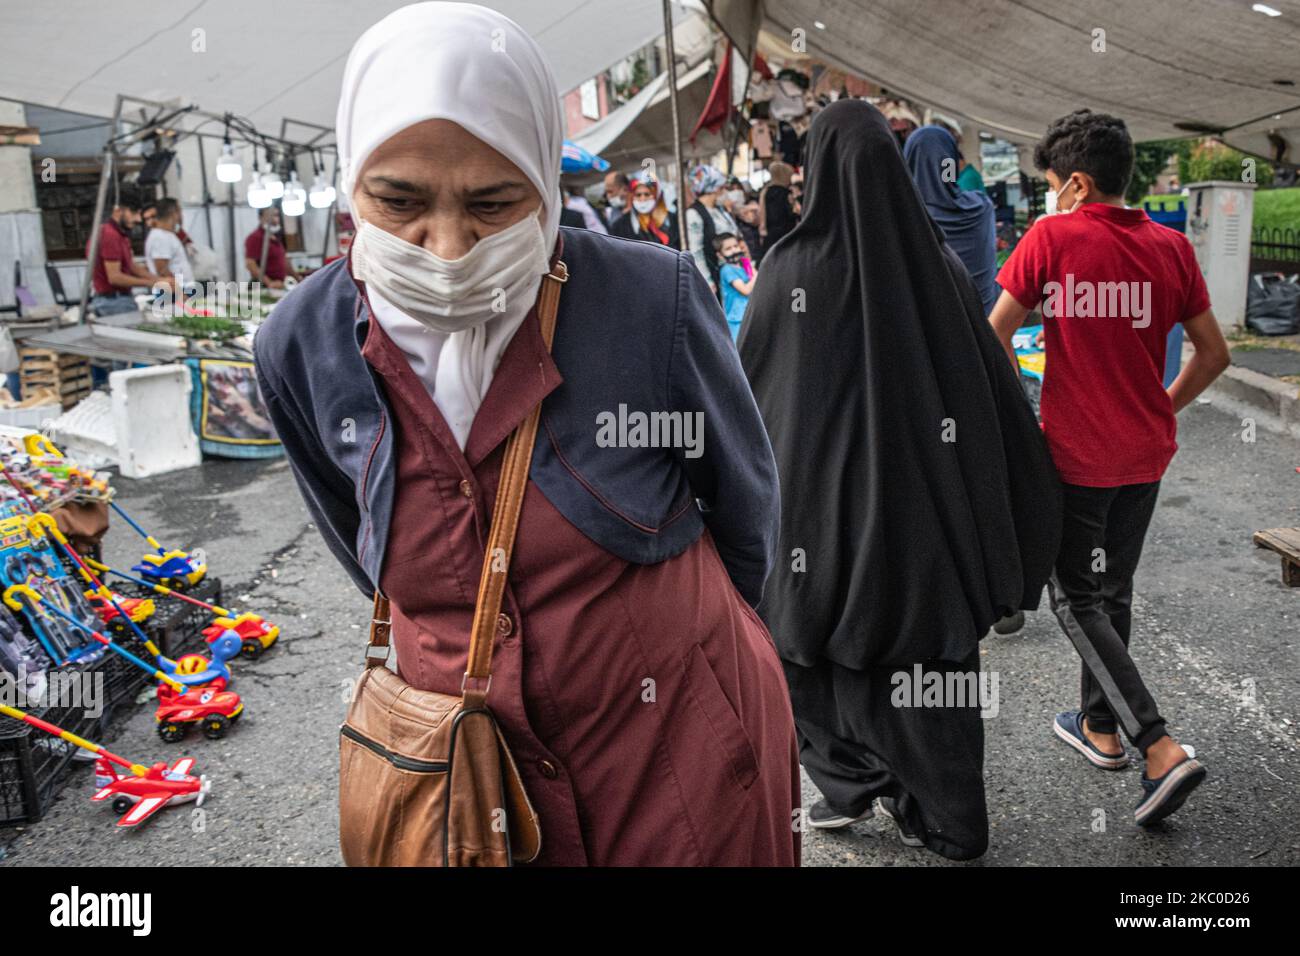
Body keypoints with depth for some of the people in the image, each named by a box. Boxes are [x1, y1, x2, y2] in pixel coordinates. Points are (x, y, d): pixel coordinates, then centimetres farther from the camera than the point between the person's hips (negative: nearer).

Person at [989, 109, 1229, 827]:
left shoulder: (1052, 237, -11)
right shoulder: (1171, 247, 1)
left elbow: (996, 333, -10)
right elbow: (1214, 354, 5)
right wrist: (1162, 410, 18)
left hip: (1076, 452, -5)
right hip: (1146, 452, 5)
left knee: (1077, 599, 5)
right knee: (1113, 590, 19)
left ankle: (1161, 749, -5)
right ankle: (1099, 726, 34)